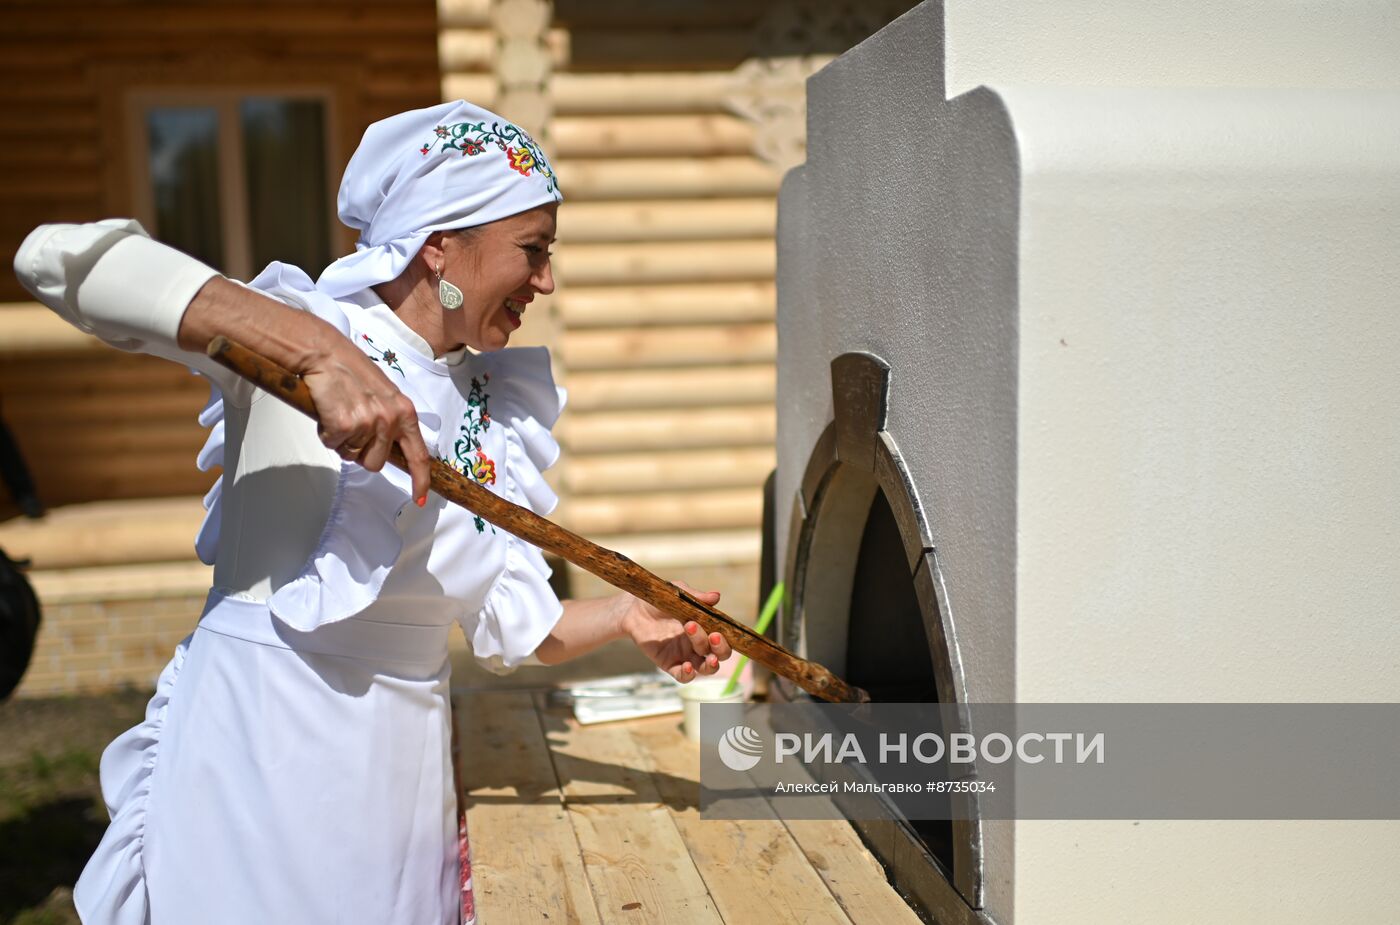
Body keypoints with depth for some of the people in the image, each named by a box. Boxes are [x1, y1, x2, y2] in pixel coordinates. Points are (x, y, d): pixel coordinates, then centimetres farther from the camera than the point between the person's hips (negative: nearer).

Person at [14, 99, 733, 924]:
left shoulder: (497, 409, 6)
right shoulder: (295, 325, -10)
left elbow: (514, 628, 9)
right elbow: (59, 258, -26)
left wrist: (624, 617, -10)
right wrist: (321, 350, -33)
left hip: (403, 766, 6)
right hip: (255, 748, -5)